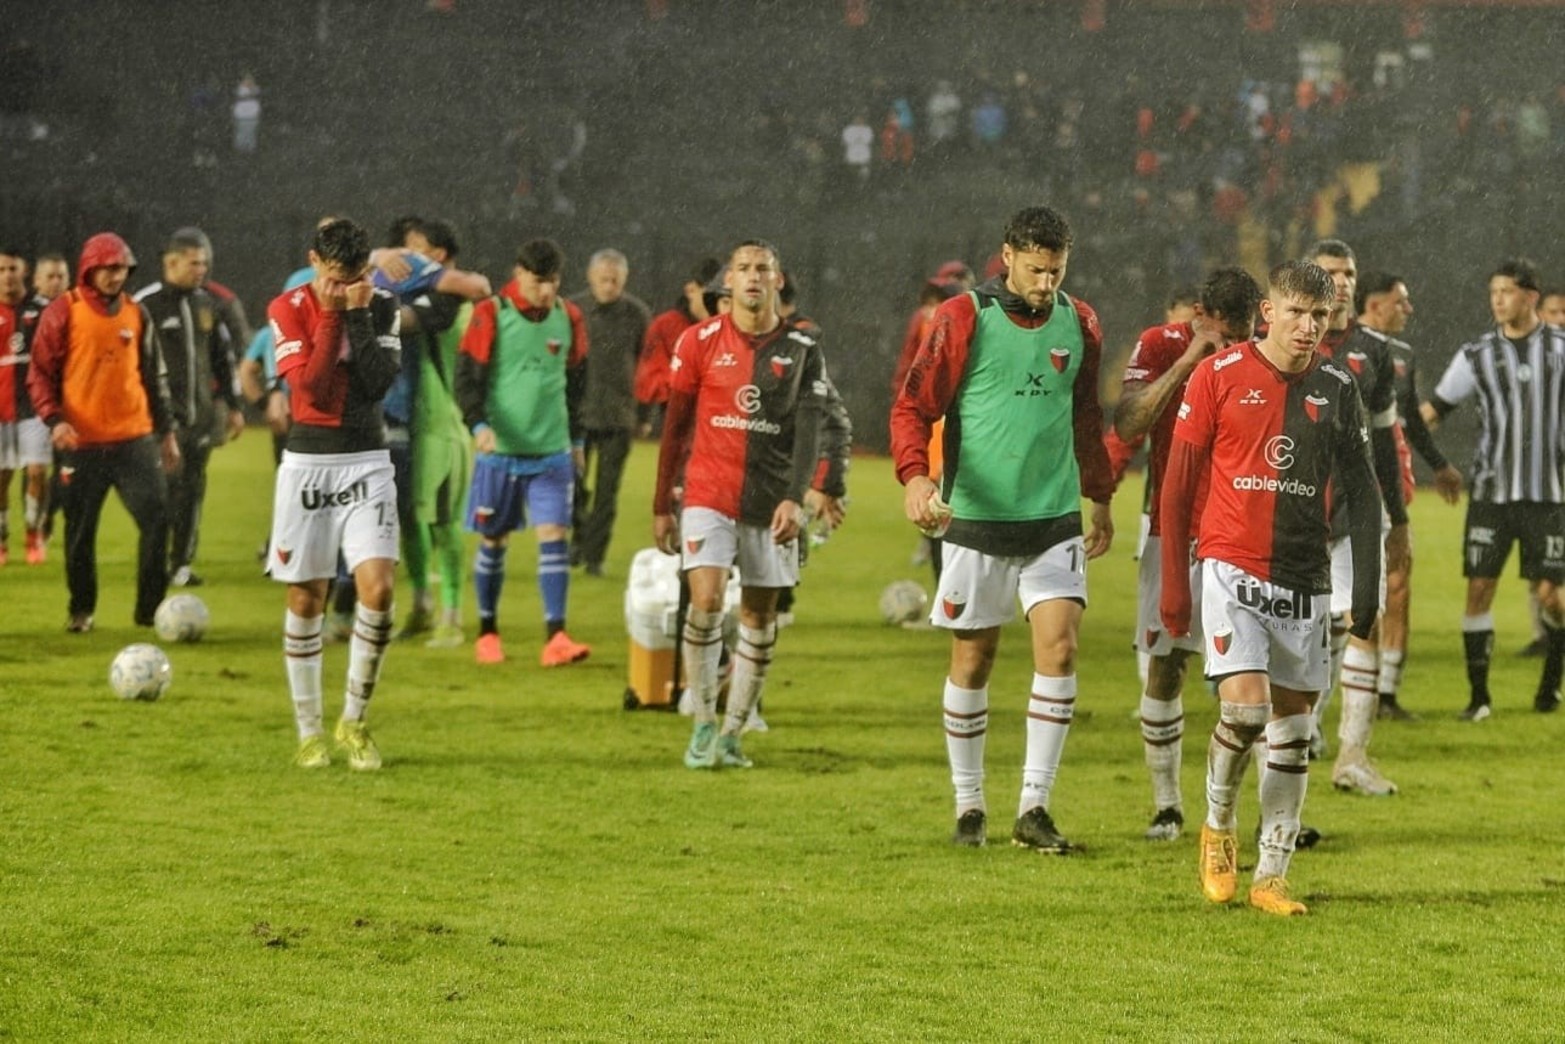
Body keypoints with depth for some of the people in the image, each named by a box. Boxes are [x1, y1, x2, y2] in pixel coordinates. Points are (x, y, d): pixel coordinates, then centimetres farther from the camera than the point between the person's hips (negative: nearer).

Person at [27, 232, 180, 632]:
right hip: (82, 444, -3)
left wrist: (166, 431, 18)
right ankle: (81, 610, 20)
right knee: (80, 531, 4)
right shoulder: (64, 312, -2)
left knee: (157, 517, -8)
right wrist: (53, 419, -17)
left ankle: (150, 609, 1)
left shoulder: (136, 314, 10)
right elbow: (40, 372, -2)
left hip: (134, 440, 3)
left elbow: (153, 376, 18)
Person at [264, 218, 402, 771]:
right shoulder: (289, 308, -4)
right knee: (305, 600, 2)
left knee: (378, 587, -14)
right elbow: (312, 386, -15)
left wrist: (358, 315, -13)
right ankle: (309, 732, 14)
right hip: (307, 462, -1)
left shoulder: (381, 306, 2)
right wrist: (331, 315, -14)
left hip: (367, 463, 1)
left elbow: (381, 381, -11)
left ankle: (354, 720, 2)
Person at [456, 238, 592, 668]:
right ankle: (487, 633, 20)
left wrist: (576, 439, 21)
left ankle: (556, 637, -12)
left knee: (554, 536, -9)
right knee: (493, 540, 6)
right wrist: (478, 424, -23)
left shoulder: (569, 318, 6)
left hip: (553, 451, 2)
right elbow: (468, 378, -8)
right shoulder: (490, 316, -6)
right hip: (500, 448, -2)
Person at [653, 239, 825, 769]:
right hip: (708, 495, -2)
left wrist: (794, 498, -16)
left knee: (760, 617, 5)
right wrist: (661, 505, 7)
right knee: (706, 600, -17)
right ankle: (703, 722, -5)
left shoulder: (802, 348, 2)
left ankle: (732, 732, 15)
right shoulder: (700, 341, 1)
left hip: (771, 501, 2)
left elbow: (808, 428, -3)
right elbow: (675, 425, 7)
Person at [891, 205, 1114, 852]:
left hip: (1055, 521, 3)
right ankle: (969, 806, 17)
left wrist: (1099, 498, 25)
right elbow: (913, 405, -7)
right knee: (972, 660, 4)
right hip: (976, 516, -3)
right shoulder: (963, 320, -6)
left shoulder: (1078, 324, 7)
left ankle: (1034, 807, -5)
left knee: (1058, 649, -10)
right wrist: (914, 476, -23)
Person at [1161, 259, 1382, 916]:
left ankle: (1272, 876, 12)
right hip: (1232, 566, -4)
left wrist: (1367, 585, 3)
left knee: (1292, 728, 5)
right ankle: (1218, 824, 8)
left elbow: (1361, 493, 11)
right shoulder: (1219, 376, -3)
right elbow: (1178, 483, 0)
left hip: (1305, 579, 4)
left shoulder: (1336, 390, 6)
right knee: (1245, 705, -19)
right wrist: (1173, 581, -2)